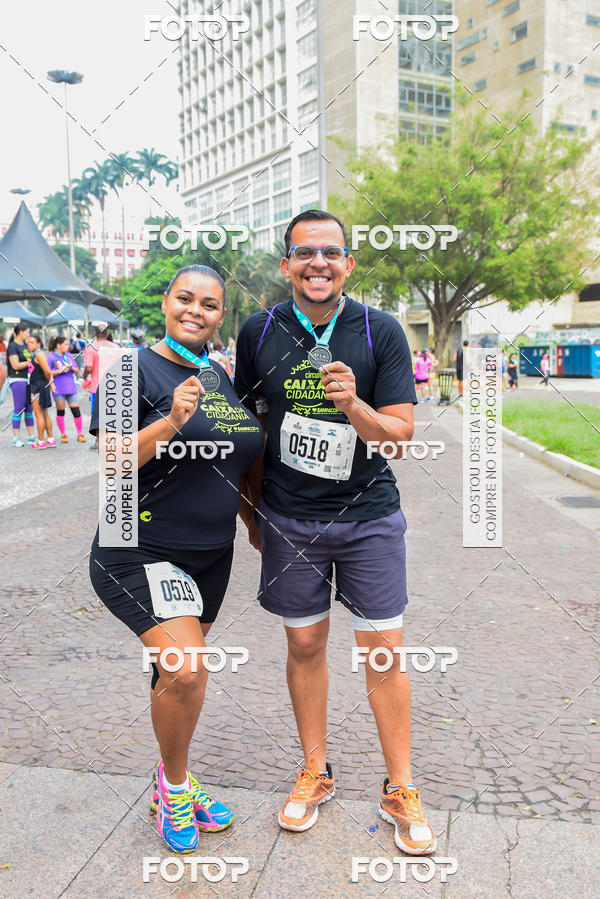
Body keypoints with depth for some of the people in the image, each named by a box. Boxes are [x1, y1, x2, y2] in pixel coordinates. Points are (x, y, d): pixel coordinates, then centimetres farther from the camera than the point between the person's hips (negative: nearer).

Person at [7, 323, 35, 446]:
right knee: (18, 409, -5)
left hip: (28, 379, 8)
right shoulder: (12, 346, -8)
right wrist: (30, 361, -12)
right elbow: (16, 365, -14)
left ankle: (31, 436, 13)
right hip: (17, 380, -8)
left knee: (29, 408, 8)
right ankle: (16, 438, 1)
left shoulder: (25, 344, 15)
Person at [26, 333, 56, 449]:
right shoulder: (34, 355, 16)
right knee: (44, 414, 13)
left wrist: (49, 382, -4)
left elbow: (47, 372, -21)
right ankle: (50, 440, 19)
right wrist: (51, 383, 15)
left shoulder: (39, 354, -14)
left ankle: (41, 442, -2)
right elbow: (47, 372, 20)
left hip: (39, 386, -10)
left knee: (39, 414, -5)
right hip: (36, 386, 10)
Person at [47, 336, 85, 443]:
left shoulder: (69, 355, 15)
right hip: (58, 389, -4)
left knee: (76, 411, -3)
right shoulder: (50, 357, 0)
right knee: (60, 412, 3)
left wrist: (72, 368, -3)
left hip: (71, 388, 4)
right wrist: (59, 371, -15)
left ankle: (80, 434, 7)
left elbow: (77, 371, 18)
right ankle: (63, 435, 15)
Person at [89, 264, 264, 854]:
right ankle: (174, 784, 10)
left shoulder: (218, 375, 10)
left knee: (177, 673, 16)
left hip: (209, 554, 7)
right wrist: (172, 422, -29)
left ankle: (170, 791, 36)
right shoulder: (137, 369, -10)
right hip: (141, 551, -6)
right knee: (186, 670, -19)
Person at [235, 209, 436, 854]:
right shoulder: (259, 332, -2)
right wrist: (252, 515, 12)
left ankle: (400, 790, 22)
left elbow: (401, 434, -9)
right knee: (305, 645, 11)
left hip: (368, 516, -1)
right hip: (289, 518, 1)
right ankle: (315, 773, 31)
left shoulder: (380, 331, -7)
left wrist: (354, 406, -28)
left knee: (384, 651, 3)